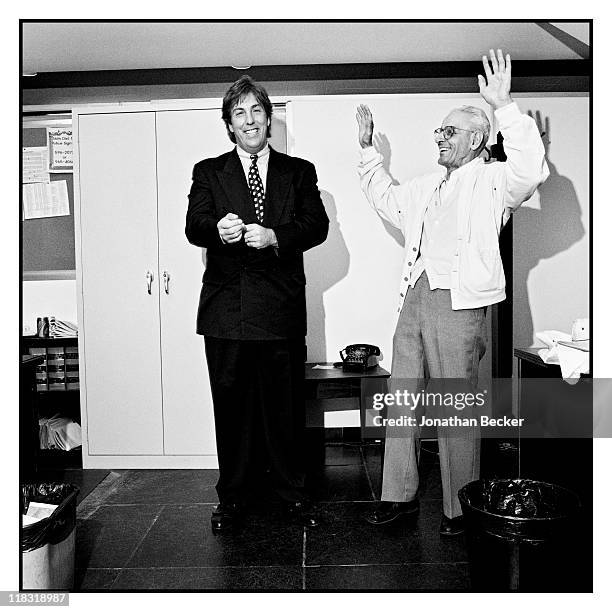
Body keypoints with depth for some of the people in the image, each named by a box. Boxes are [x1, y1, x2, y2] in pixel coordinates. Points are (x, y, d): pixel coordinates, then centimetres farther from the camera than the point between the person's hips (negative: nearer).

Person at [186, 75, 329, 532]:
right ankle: (232, 497, 24)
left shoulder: (299, 172, 13)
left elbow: (317, 225, -1)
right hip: (226, 309, 1)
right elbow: (194, 226, -2)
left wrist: (274, 236, -18)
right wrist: (218, 229, -25)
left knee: (285, 404, 7)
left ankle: (292, 492, 25)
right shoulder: (208, 172, 13)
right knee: (231, 405, 8)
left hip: (281, 307, 0)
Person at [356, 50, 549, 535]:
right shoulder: (427, 186, 24)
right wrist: (368, 149, 35)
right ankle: (400, 495, 22)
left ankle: (460, 509, 15)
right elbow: (386, 197, 38)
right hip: (415, 297, 8)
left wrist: (504, 107, -20)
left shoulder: (492, 180, 2)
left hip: (457, 302, -7)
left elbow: (532, 169, -19)